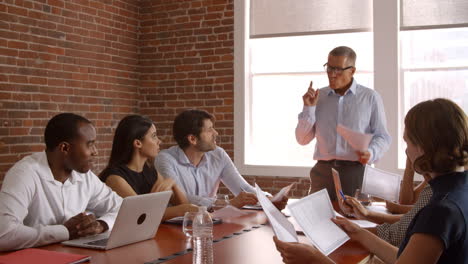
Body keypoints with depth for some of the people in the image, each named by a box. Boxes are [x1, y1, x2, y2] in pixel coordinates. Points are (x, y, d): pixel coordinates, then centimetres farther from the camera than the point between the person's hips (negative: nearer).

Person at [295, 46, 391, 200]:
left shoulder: (370, 98, 3)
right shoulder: (318, 97, 10)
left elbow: (382, 137, 3)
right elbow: (302, 140, 9)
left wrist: (370, 153, -17)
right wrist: (309, 108, -3)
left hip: (356, 171, -2)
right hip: (323, 171, 2)